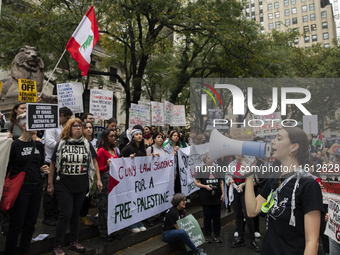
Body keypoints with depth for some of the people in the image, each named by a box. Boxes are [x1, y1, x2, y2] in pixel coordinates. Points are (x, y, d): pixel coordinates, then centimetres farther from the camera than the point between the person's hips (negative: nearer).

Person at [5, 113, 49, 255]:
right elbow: (6, 168, -7)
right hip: (21, 188, -6)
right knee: (16, 225, 2)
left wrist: (43, 169, 1)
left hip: (36, 187, 6)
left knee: (30, 224, 12)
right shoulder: (14, 145, -8)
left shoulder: (38, 145, 10)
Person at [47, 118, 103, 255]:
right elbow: (53, 165, 1)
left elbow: (94, 162, 9)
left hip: (81, 186, 3)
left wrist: (98, 179, 4)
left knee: (75, 213, 13)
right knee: (65, 214, -4)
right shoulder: (61, 145, -1)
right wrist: (50, 184, 1)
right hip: (63, 186, -3)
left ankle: (74, 242, 26)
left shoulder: (87, 144, 5)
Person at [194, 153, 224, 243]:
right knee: (207, 216, 4)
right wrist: (205, 186, -14)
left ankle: (217, 235, 19)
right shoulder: (201, 170, -1)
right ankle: (208, 235, 16)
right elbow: (196, 182, -2)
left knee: (217, 216, 8)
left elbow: (221, 182, 13)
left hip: (217, 197, 3)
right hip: (206, 198, -3)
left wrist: (223, 194, 6)